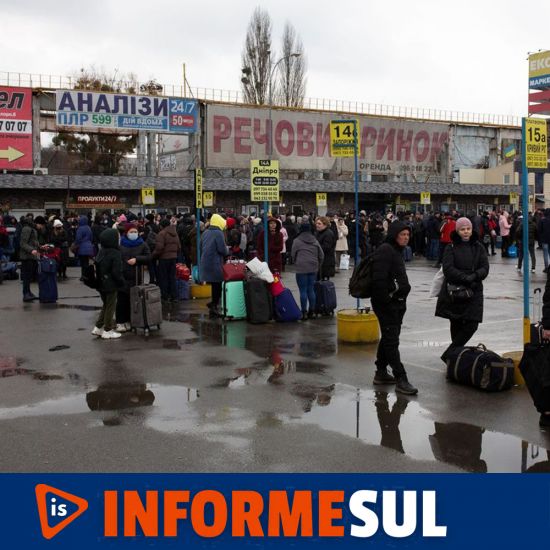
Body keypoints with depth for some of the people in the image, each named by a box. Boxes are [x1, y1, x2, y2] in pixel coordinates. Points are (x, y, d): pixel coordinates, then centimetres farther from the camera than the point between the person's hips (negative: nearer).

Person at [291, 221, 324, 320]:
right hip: (313, 268, 4)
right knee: (311, 290, 11)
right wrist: (318, 267, 21)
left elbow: (293, 255, 2)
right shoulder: (315, 241, 10)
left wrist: (296, 264, 18)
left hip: (301, 269, -4)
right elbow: (321, 255, 11)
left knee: (303, 291, -2)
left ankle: (304, 312, -2)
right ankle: (312, 311, 13)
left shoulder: (297, 241, -3)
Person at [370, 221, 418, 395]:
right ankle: (401, 379, -6)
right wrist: (386, 299, -21)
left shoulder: (397, 251, 16)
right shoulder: (385, 250, -17)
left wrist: (402, 295, 19)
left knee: (388, 338, 17)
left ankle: (381, 373, 27)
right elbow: (379, 279, -24)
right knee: (391, 341, -7)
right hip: (387, 304, -11)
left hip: (397, 303, 11)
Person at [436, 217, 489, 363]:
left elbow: (485, 268, 1)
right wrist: (465, 277, -22)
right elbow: (448, 269, -11)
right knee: (456, 325, 5)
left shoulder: (478, 247, 8)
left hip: (474, 291, 2)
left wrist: (474, 276, -19)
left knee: (471, 325, -6)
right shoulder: (451, 248, 0)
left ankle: (448, 355, 3)